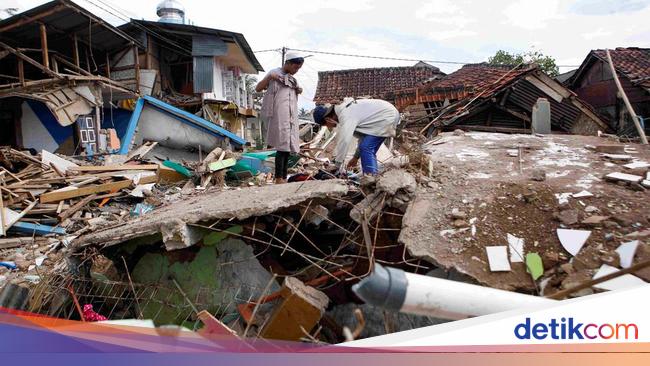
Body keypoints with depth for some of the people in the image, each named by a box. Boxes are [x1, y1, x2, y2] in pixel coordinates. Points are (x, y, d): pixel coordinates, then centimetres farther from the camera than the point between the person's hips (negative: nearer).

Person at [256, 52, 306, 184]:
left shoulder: (292, 79, 21)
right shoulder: (275, 73, 1)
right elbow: (258, 89, -3)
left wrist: (299, 90, 10)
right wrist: (269, 77, -19)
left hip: (291, 116, 7)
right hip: (279, 116, -7)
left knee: (288, 147, 5)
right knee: (282, 146, -14)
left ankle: (284, 178, 9)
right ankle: (279, 178, -13)